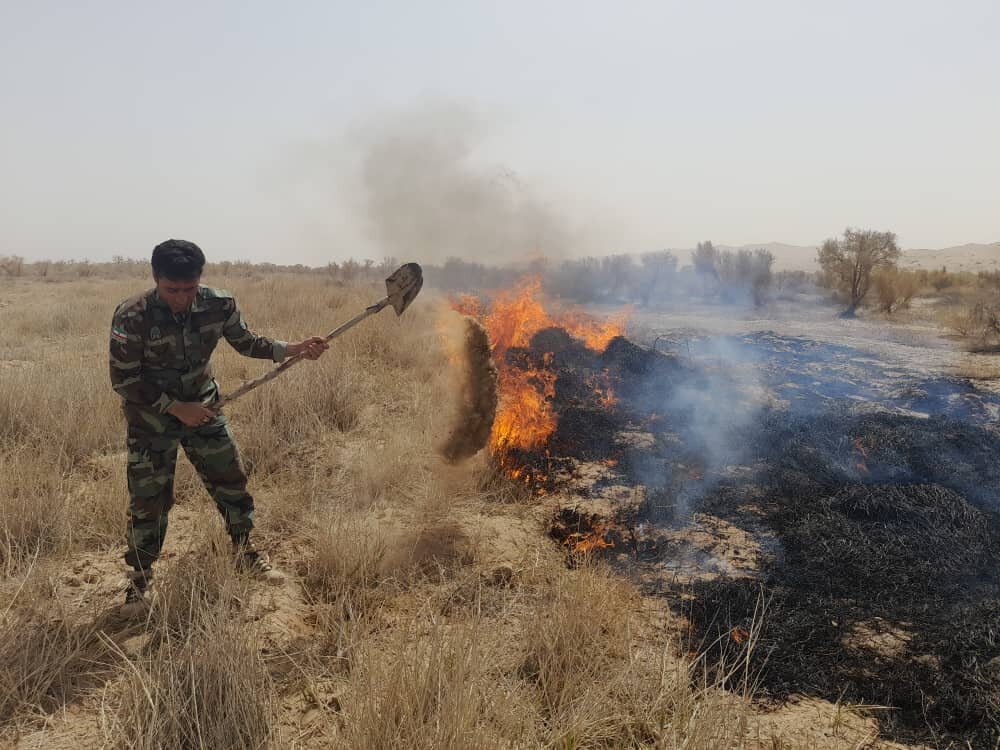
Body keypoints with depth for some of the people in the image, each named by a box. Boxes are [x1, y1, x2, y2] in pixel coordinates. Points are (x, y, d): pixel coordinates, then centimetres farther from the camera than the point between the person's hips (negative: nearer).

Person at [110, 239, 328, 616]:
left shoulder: (219, 305, -15)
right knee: (148, 499, 1)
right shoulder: (132, 317, -25)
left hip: (202, 409, 3)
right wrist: (175, 407, -20)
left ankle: (245, 551, 32)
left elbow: (247, 342, 2)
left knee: (232, 481, 10)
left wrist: (295, 349, -10)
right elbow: (123, 379, -18)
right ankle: (139, 578, 22)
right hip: (151, 419, -3)